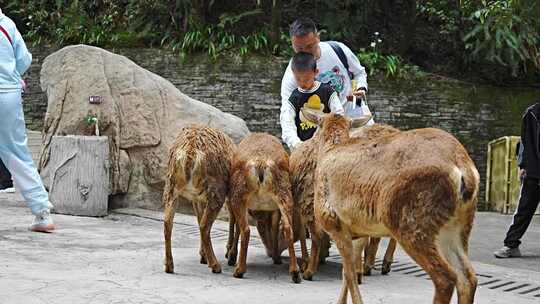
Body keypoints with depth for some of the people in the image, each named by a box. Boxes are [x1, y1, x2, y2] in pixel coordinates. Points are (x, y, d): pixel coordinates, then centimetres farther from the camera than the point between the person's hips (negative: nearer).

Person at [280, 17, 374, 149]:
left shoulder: (338, 49, -12)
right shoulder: (292, 75, -19)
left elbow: (359, 72, 9)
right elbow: (287, 115, -27)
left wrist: (361, 88, -15)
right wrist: (295, 143, -45)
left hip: (355, 113, 2)